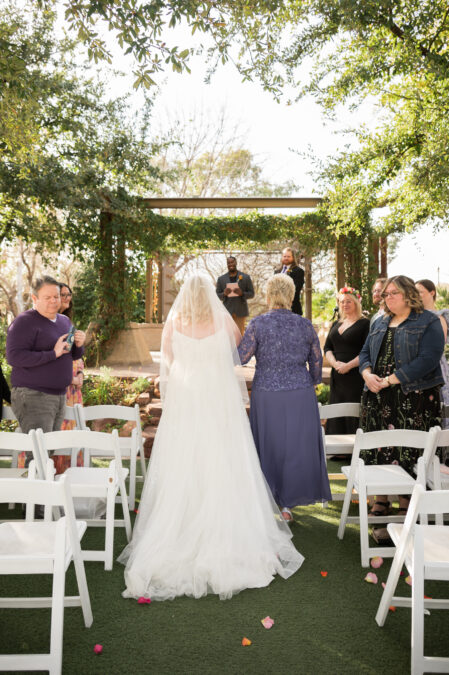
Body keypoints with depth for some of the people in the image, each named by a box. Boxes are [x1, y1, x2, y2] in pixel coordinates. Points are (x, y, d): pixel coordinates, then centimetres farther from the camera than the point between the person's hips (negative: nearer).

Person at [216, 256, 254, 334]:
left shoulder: (246, 277, -1)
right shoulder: (221, 279, 2)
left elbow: (251, 294, 0)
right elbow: (217, 296, 4)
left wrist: (242, 293, -20)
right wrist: (224, 294, -18)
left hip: (240, 311, -1)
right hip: (227, 311, 1)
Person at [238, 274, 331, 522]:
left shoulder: (257, 324, -9)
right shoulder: (305, 325, 0)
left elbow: (240, 357, -7)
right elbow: (317, 361, 7)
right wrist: (311, 384, 23)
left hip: (267, 394, -1)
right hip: (301, 394, 2)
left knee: (269, 448, 13)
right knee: (296, 448, 12)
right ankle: (287, 504, 19)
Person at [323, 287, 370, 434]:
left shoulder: (365, 324, -3)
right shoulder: (336, 325, 17)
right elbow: (327, 348, 12)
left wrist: (348, 365, -17)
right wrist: (335, 363, -7)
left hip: (355, 377, -6)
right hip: (337, 377, 6)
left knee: (354, 420, -7)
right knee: (336, 421, 7)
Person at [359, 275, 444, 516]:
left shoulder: (428, 321, -3)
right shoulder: (380, 323, 17)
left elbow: (428, 359, -15)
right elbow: (365, 352, 17)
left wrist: (389, 380, -18)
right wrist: (367, 374, -6)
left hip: (412, 397, -5)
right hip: (376, 397, 6)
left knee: (407, 452, -3)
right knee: (377, 449, 6)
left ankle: (406, 506, 10)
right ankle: (380, 501, 17)